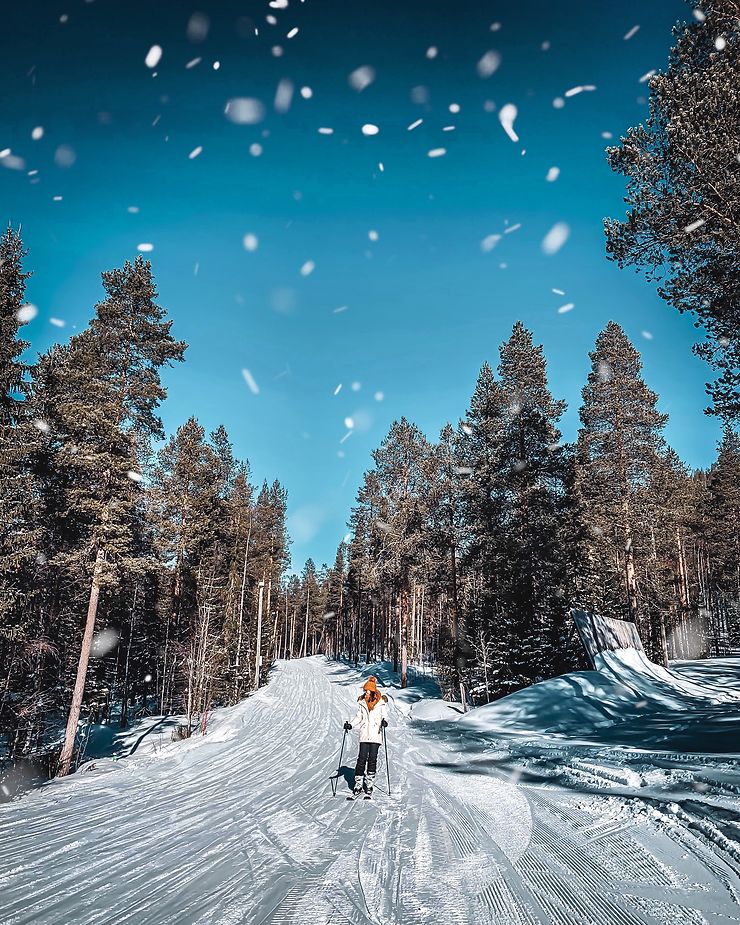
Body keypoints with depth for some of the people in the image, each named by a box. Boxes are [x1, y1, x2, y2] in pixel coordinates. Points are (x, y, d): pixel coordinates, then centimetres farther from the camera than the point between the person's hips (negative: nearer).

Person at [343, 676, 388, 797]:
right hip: (364, 733, 2)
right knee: (362, 758, -3)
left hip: (376, 734, -2)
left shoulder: (381, 702, -2)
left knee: (372, 759, -1)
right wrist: (350, 724, 1)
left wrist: (384, 721, -20)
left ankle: (370, 784, 10)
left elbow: (384, 715, 2)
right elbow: (358, 716, 14)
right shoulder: (362, 702, 6)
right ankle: (358, 784, 2)